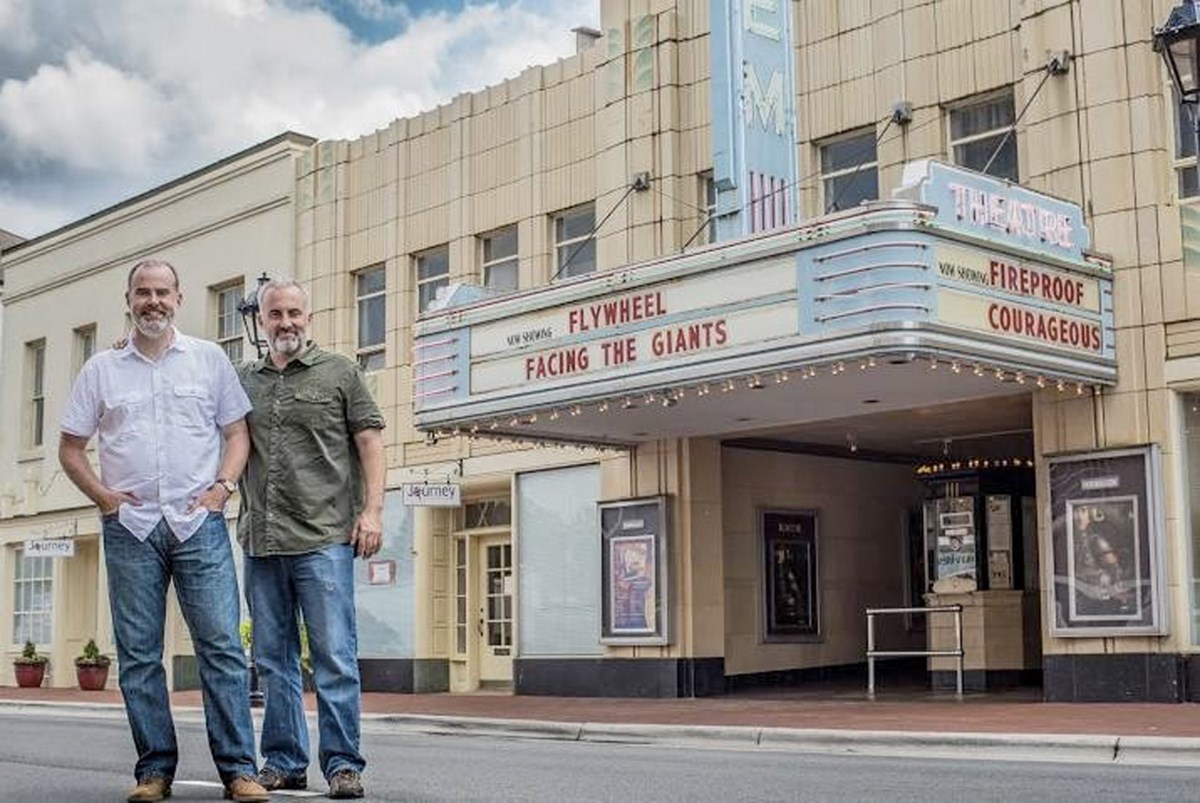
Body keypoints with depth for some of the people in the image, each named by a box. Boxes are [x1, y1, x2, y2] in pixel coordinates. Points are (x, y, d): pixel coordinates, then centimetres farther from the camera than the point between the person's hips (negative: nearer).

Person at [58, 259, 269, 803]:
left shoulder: (209, 360, 9)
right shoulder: (101, 370, 11)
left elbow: (237, 432, 10)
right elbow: (70, 446, 14)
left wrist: (223, 486, -5)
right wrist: (101, 495, 0)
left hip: (199, 522, -1)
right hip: (129, 526, 2)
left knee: (221, 644, -6)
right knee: (138, 652, 3)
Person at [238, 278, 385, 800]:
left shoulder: (339, 373, 6)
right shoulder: (242, 381, 15)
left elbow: (369, 441, 3)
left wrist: (372, 509, -6)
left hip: (323, 538, -4)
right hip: (261, 541, 4)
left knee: (335, 656, -5)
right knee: (273, 659, 9)